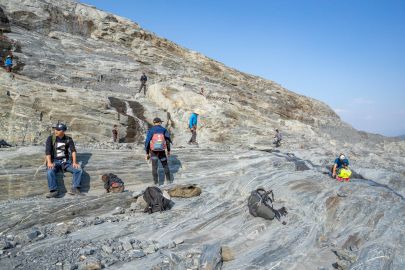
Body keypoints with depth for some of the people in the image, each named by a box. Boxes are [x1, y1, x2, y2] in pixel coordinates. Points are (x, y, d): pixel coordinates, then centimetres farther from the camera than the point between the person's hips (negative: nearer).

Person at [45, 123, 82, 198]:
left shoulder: (68, 139, 4)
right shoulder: (50, 138, 0)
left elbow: (73, 150, -5)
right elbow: (47, 151, -10)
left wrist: (74, 162, -20)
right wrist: (49, 162, -26)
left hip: (66, 161, 2)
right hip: (54, 161, -1)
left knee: (78, 170, -22)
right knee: (50, 172, -34)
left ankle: (74, 189, -25)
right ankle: (54, 191, -34)